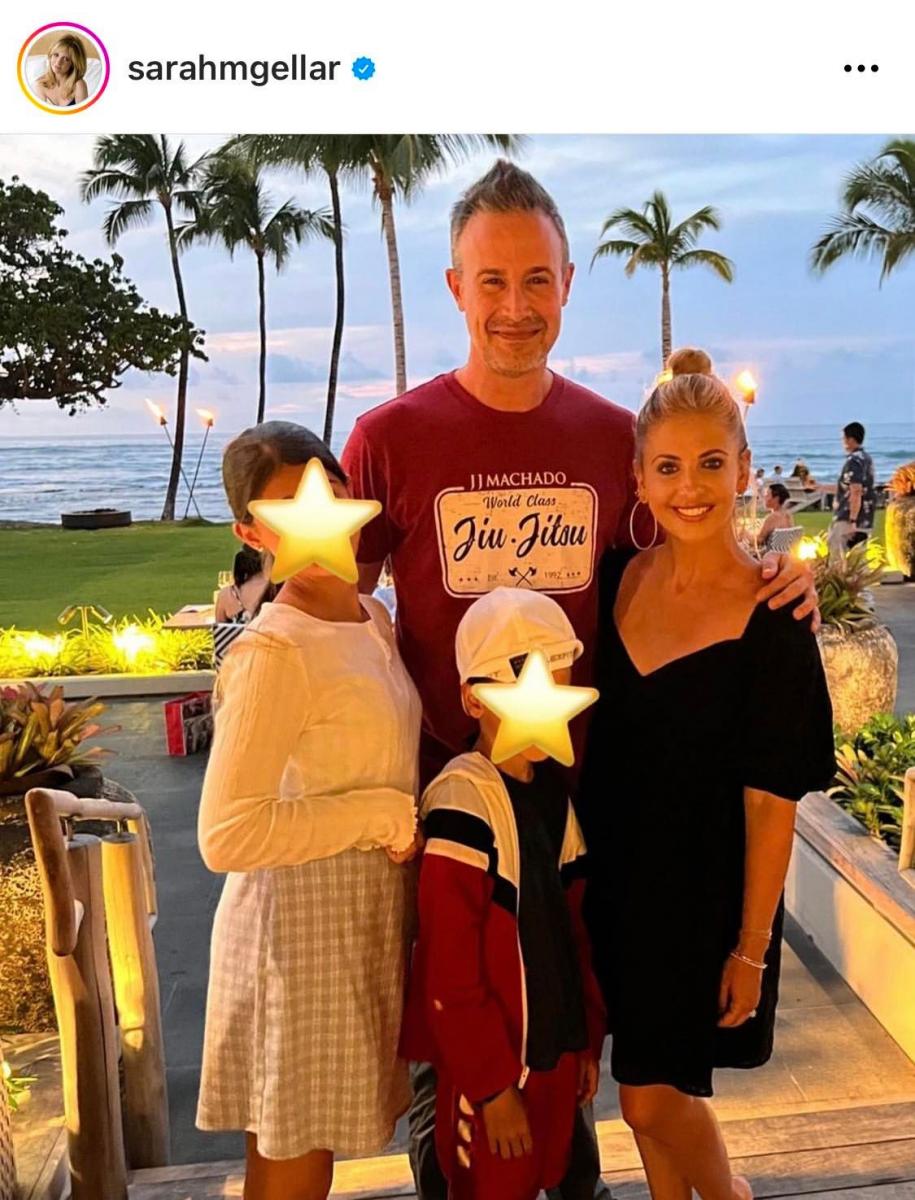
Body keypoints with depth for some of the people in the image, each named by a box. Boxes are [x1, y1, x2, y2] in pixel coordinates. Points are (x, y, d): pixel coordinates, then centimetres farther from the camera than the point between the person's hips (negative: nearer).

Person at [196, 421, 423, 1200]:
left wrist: (404, 820, 1)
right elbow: (226, 835, -25)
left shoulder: (376, 619, 4)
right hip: (300, 929, -7)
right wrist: (380, 814, -19)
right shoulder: (275, 652, -21)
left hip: (371, 917, 7)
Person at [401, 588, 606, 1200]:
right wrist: (493, 1084, -14)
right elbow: (449, 971, -21)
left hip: (557, 1046, 6)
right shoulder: (464, 803, -25)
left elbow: (576, 926, 6)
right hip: (491, 1061, -6)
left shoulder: (554, 786, -2)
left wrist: (590, 1036, 9)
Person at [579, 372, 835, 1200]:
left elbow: (772, 800, -14)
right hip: (616, 877, 5)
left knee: (653, 1097, 8)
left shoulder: (771, 618, -17)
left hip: (705, 890, -4)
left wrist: (751, 948, -11)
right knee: (646, 1085, 20)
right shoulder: (618, 580, -3)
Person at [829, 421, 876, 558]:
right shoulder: (866, 458, 14)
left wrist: (852, 521, -25)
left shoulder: (854, 461, -16)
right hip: (864, 520, 10)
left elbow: (856, 492, -23)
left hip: (848, 518, -9)